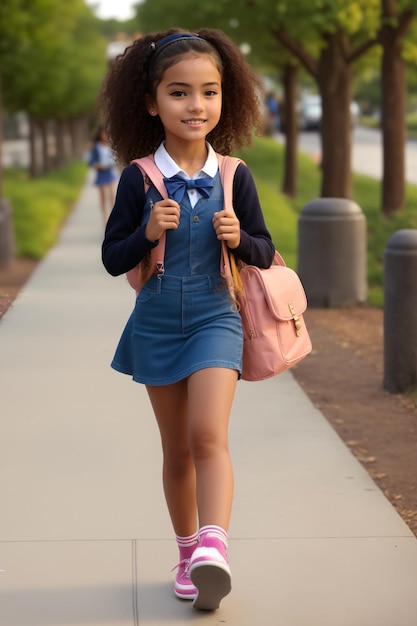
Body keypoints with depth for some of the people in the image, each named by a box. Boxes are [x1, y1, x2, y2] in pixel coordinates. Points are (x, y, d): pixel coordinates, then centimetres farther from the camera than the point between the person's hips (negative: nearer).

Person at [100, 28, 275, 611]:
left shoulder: (234, 176, -3)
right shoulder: (139, 178, -5)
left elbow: (265, 253, 4)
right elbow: (113, 258, -1)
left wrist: (239, 238, -17)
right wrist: (148, 233, -20)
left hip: (215, 320, -1)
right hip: (157, 325, 1)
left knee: (209, 436, -20)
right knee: (177, 451, 12)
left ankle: (214, 547, -28)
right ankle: (188, 552, 27)